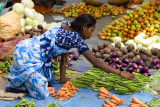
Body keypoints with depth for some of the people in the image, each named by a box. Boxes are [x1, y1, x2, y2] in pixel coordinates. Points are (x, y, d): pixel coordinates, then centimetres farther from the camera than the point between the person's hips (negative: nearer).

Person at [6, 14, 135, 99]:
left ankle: (16, 78, 26)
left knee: (49, 84, 18)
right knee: (42, 94, -8)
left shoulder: (65, 25, 8)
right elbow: (96, 62, -17)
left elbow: (64, 54, 12)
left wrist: (62, 78, 15)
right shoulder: (76, 38, -17)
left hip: (26, 47, 9)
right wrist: (121, 73, -13)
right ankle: (12, 84, 8)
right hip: (26, 56, -9)